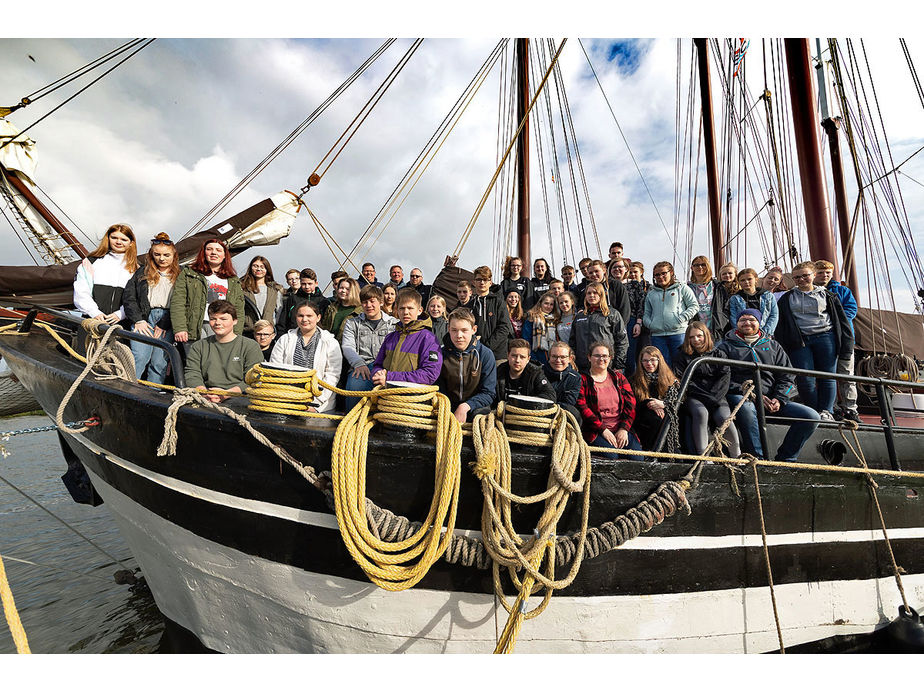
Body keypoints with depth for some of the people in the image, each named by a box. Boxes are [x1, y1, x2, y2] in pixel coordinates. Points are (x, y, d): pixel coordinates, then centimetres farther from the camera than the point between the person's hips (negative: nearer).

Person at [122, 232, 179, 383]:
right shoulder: (142, 273, 16)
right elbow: (128, 297, 10)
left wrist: (164, 325, -8)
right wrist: (138, 320, -3)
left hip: (167, 321, -1)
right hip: (144, 319, 1)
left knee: (159, 363, -4)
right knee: (139, 357, -14)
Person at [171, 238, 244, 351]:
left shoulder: (234, 281, 21)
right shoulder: (188, 274, 15)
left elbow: (239, 311, 15)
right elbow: (177, 303, 4)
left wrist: (236, 336, 4)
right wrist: (179, 328, -8)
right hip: (195, 328, -1)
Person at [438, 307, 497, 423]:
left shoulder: (486, 354, -5)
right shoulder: (441, 353, 0)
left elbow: (489, 393, -5)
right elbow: (438, 389, 3)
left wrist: (466, 406, -21)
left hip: (476, 408, -1)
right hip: (448, 409, 2)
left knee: (481, 414, -34)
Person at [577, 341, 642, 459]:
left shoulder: (619, 377, 18)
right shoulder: (583, 379, 6)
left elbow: (630, 404, 10)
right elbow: (581, 407, -5)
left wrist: (624, 429, -5)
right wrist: (603, 430, -13)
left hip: (620, 429, 3)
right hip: (595, 431, -3)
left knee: (637, 457, -22)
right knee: (611, 456, -29)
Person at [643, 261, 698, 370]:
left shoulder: (682, 288, 10)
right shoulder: (651, 293, 21)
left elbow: (695, 306, 4)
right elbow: (646, 313, 21)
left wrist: (681, 319, -9)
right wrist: (649, 324, 0)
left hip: (678, 333, -3)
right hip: (657, 335, 3)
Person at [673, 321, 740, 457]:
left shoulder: (718, 354, 18)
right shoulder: (683, 356, 14)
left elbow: (725, 377, 5)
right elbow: (681, 380, 1)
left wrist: (713, 397, -11)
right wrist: (708, 398, -9)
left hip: (717, 397, 1)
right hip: (693, 397, -1)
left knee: (724, 418, -29)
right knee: (701, 413, -34)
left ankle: (737, 457, -16)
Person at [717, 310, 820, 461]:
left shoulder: (773, 346, 23)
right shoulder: (726, 347, 11)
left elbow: (787, 377, 16)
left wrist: (779, 399, -4)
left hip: (771, 399, 5)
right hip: (740, 397, -4)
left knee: (812, 416, -13)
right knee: (746, 409, -40)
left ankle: (785, 459, -4)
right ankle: (759, 458, -32)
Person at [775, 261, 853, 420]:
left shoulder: (827, 295, 14)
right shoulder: (786, 299, 15)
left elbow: (842, 321, 12)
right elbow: (780, 326, 11)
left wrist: (846, 346, 3)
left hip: (825, 337, 0)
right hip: (799, 341, 0)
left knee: (827, 376, -3)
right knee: (804, 379, -8)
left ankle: (826, 412, 2)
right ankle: (813, 412, 2)